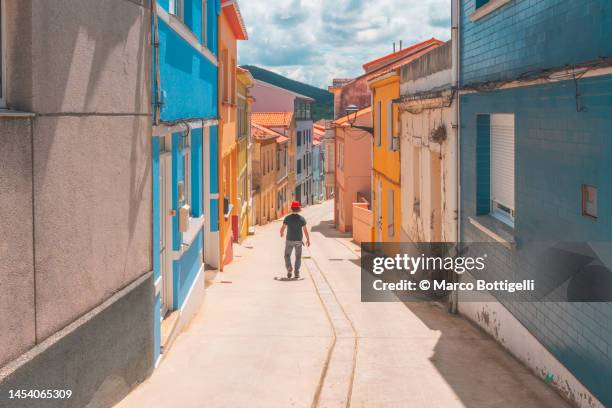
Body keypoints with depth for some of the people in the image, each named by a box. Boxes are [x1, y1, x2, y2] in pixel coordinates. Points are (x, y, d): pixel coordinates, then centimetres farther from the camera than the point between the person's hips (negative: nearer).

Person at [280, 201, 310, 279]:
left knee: (287, 255, 15)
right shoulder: (302, 219, -7)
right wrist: (308, 240, 4)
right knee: (298, 257, 12)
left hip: (289, 240, -1)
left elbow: (283, 228, -8)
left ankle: (289, 269, -5)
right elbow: (305, 230, -7)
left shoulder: (287, 218, -8)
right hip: (299, 240, 1)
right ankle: (297, 273, 9)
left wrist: (281, 233, 15)